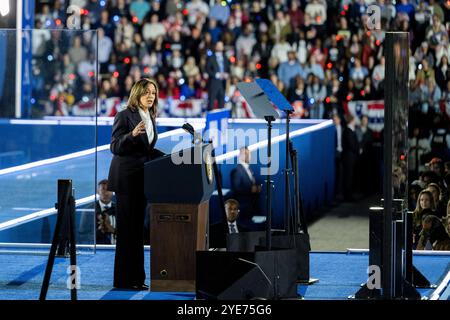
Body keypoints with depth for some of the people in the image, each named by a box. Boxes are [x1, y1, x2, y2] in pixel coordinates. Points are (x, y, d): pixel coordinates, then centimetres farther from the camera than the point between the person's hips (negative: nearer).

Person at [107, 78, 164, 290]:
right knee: (127, 227, -5)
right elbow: (115, 147, -15)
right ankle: (124, 279, -2)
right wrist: (132, 134, -30)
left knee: (138, 228, 9)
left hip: (142, 178, 8)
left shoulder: (150, 118, 13)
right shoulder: (125, 116, -10)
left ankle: (136, 277, 13)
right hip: (126, 177, -8)